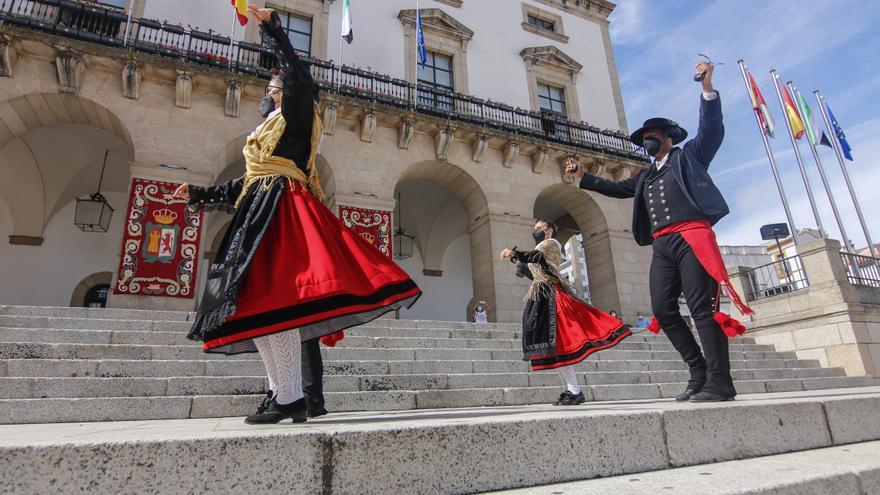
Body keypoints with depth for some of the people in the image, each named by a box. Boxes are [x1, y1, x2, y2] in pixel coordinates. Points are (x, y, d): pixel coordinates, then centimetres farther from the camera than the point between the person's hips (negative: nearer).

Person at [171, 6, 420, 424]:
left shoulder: (296, 115, 10)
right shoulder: (267, 130, 31)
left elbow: (300, 77, -10)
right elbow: (244, 185, 31)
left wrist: (273, 29, -3)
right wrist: (200, 193, 35)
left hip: (284, 211, -9)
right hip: (260, 213, 9)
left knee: (274, 301, -19)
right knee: (257, 303, 1)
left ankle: (289, 399, -16)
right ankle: (286, 395, 4)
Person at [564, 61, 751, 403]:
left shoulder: (689, 155, 15)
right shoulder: (645, 176, 30)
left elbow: (711, 128, 3)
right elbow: (617, 188, 33)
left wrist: (707, 87, -8)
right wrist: (583, 176, 29)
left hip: (691, 237, -6)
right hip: (661, 246, 6)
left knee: (702, 308, -12)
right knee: (663, 310, -2)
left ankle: (719, 382, -7)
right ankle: (699, 373, 9)